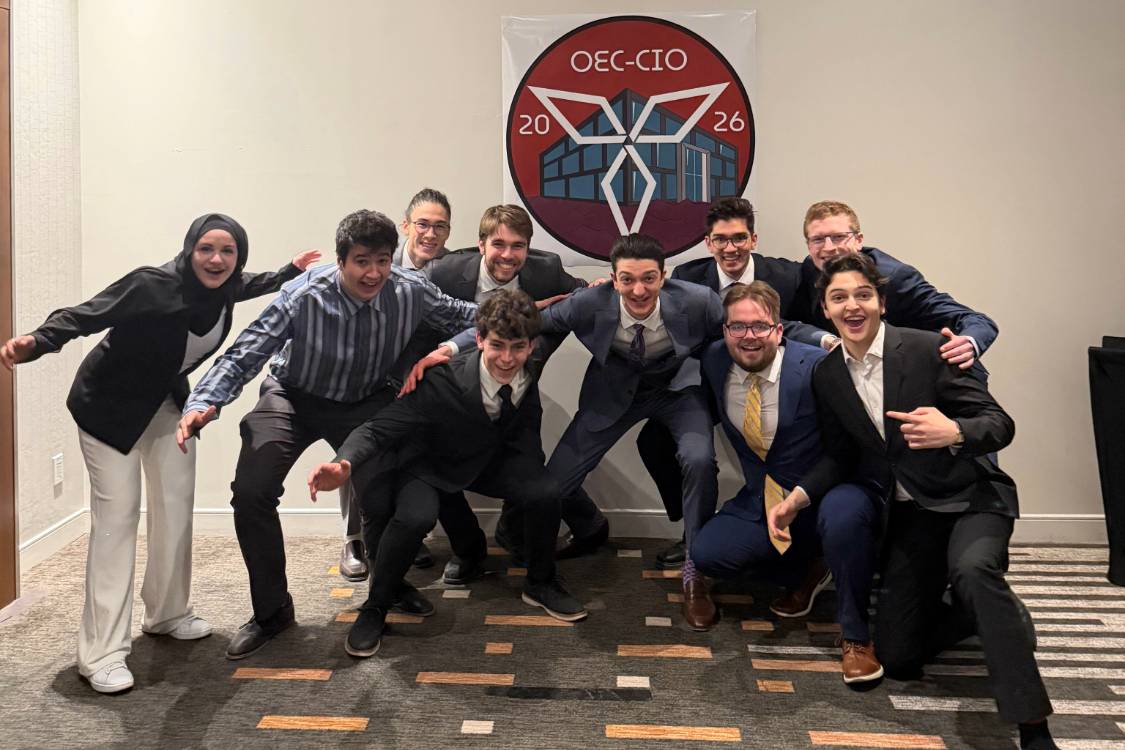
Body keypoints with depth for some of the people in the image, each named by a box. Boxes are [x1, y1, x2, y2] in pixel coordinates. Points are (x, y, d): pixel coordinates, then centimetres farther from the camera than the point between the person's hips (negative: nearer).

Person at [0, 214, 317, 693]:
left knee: (176, 503, 6)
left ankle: (168, 614, 25)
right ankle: (101, 654, -8)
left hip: (166, 402, 7)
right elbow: (83, 316, -32)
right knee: (117, 513, -12)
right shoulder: (152, 286, -29)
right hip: (109, 405, -7)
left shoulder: (222, 288, -9)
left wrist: (290, 272, 19)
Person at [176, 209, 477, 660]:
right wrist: (202, 404, -39)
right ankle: (271, 610, 5)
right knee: (251, 491, -18)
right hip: (295, 398, -1)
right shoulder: (303, 297, -28)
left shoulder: (412, 291, -19)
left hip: (367, 402, 2)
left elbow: (463, 316, 1)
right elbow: (243, 356, -25)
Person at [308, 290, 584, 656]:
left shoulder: (533, 370, -23)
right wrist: (344, 464, -55)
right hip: (432, 465, -3)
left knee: (545, 492, -23)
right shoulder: (444, 382, -34)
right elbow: (379, 428, -34)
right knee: (415, 516, -34)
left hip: (494, 459, 4)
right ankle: (375, 608, -6)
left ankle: (540, 584, 6)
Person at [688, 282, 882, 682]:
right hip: (763, 504, 5)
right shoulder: (714, 361, -2)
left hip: (829, 498, -5)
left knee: (843, 514, -38)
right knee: (706, 554, -14)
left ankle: (855, 637, -12)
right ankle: (802, 573, 16)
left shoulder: (817, 366, -19)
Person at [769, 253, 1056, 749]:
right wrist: (798, 497, -8)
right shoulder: (827, 377, 0)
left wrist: (955, 432, -36)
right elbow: (840, 454, 9)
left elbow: (1000, 423, -14)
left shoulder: (928, 349, -15)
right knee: (897, 657, 2)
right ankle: (988, 612, 30)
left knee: (971, 568, -39)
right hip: (910, 512, 5)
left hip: (972, 497, -4)